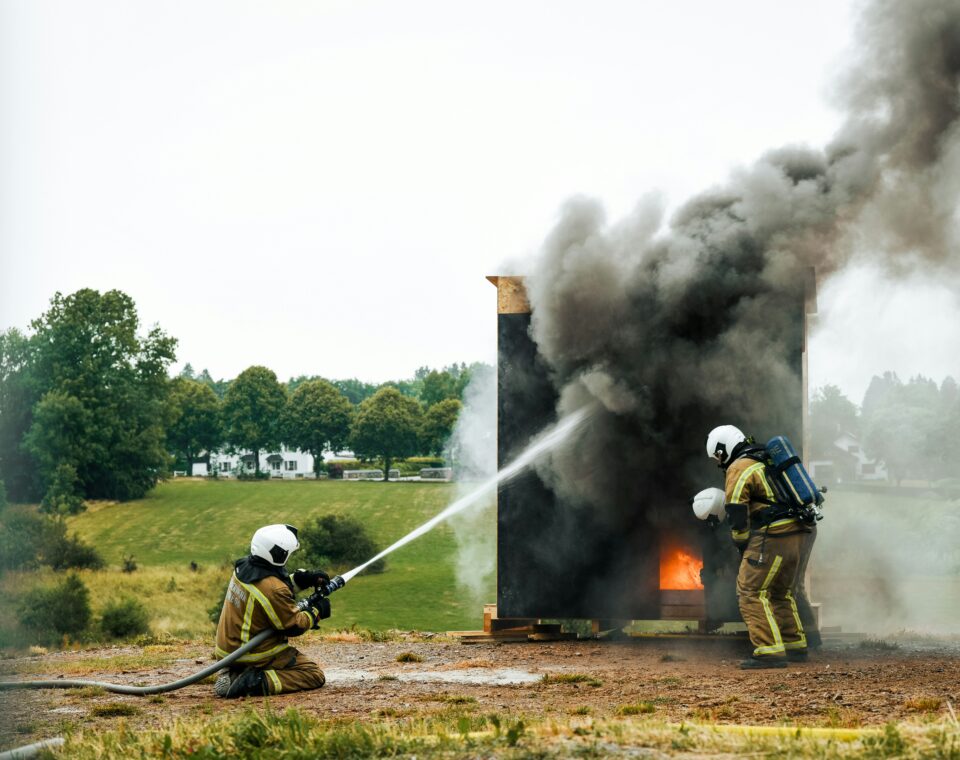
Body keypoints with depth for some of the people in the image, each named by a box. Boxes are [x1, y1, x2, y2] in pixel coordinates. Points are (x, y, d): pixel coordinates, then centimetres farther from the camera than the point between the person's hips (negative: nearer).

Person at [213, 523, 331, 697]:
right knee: (315, 675, -1)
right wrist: (317, 611, 4)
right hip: (255, 655, -8)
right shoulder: (274, 590, -24)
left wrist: (303, 578, 7)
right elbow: (294, 627, -12)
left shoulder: (242, 568, -1)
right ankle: (259, 682, -18)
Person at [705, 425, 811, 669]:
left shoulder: (739, 469, -5)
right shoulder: (766, 461, 23)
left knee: (751, 592, -7)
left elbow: (737, 514, -9)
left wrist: (742, 546, 0)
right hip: (796, 533, 9)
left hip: (773, 536, -9)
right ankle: (795, 646, 27)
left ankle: (770, 651, -15)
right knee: (780, 592, 22)